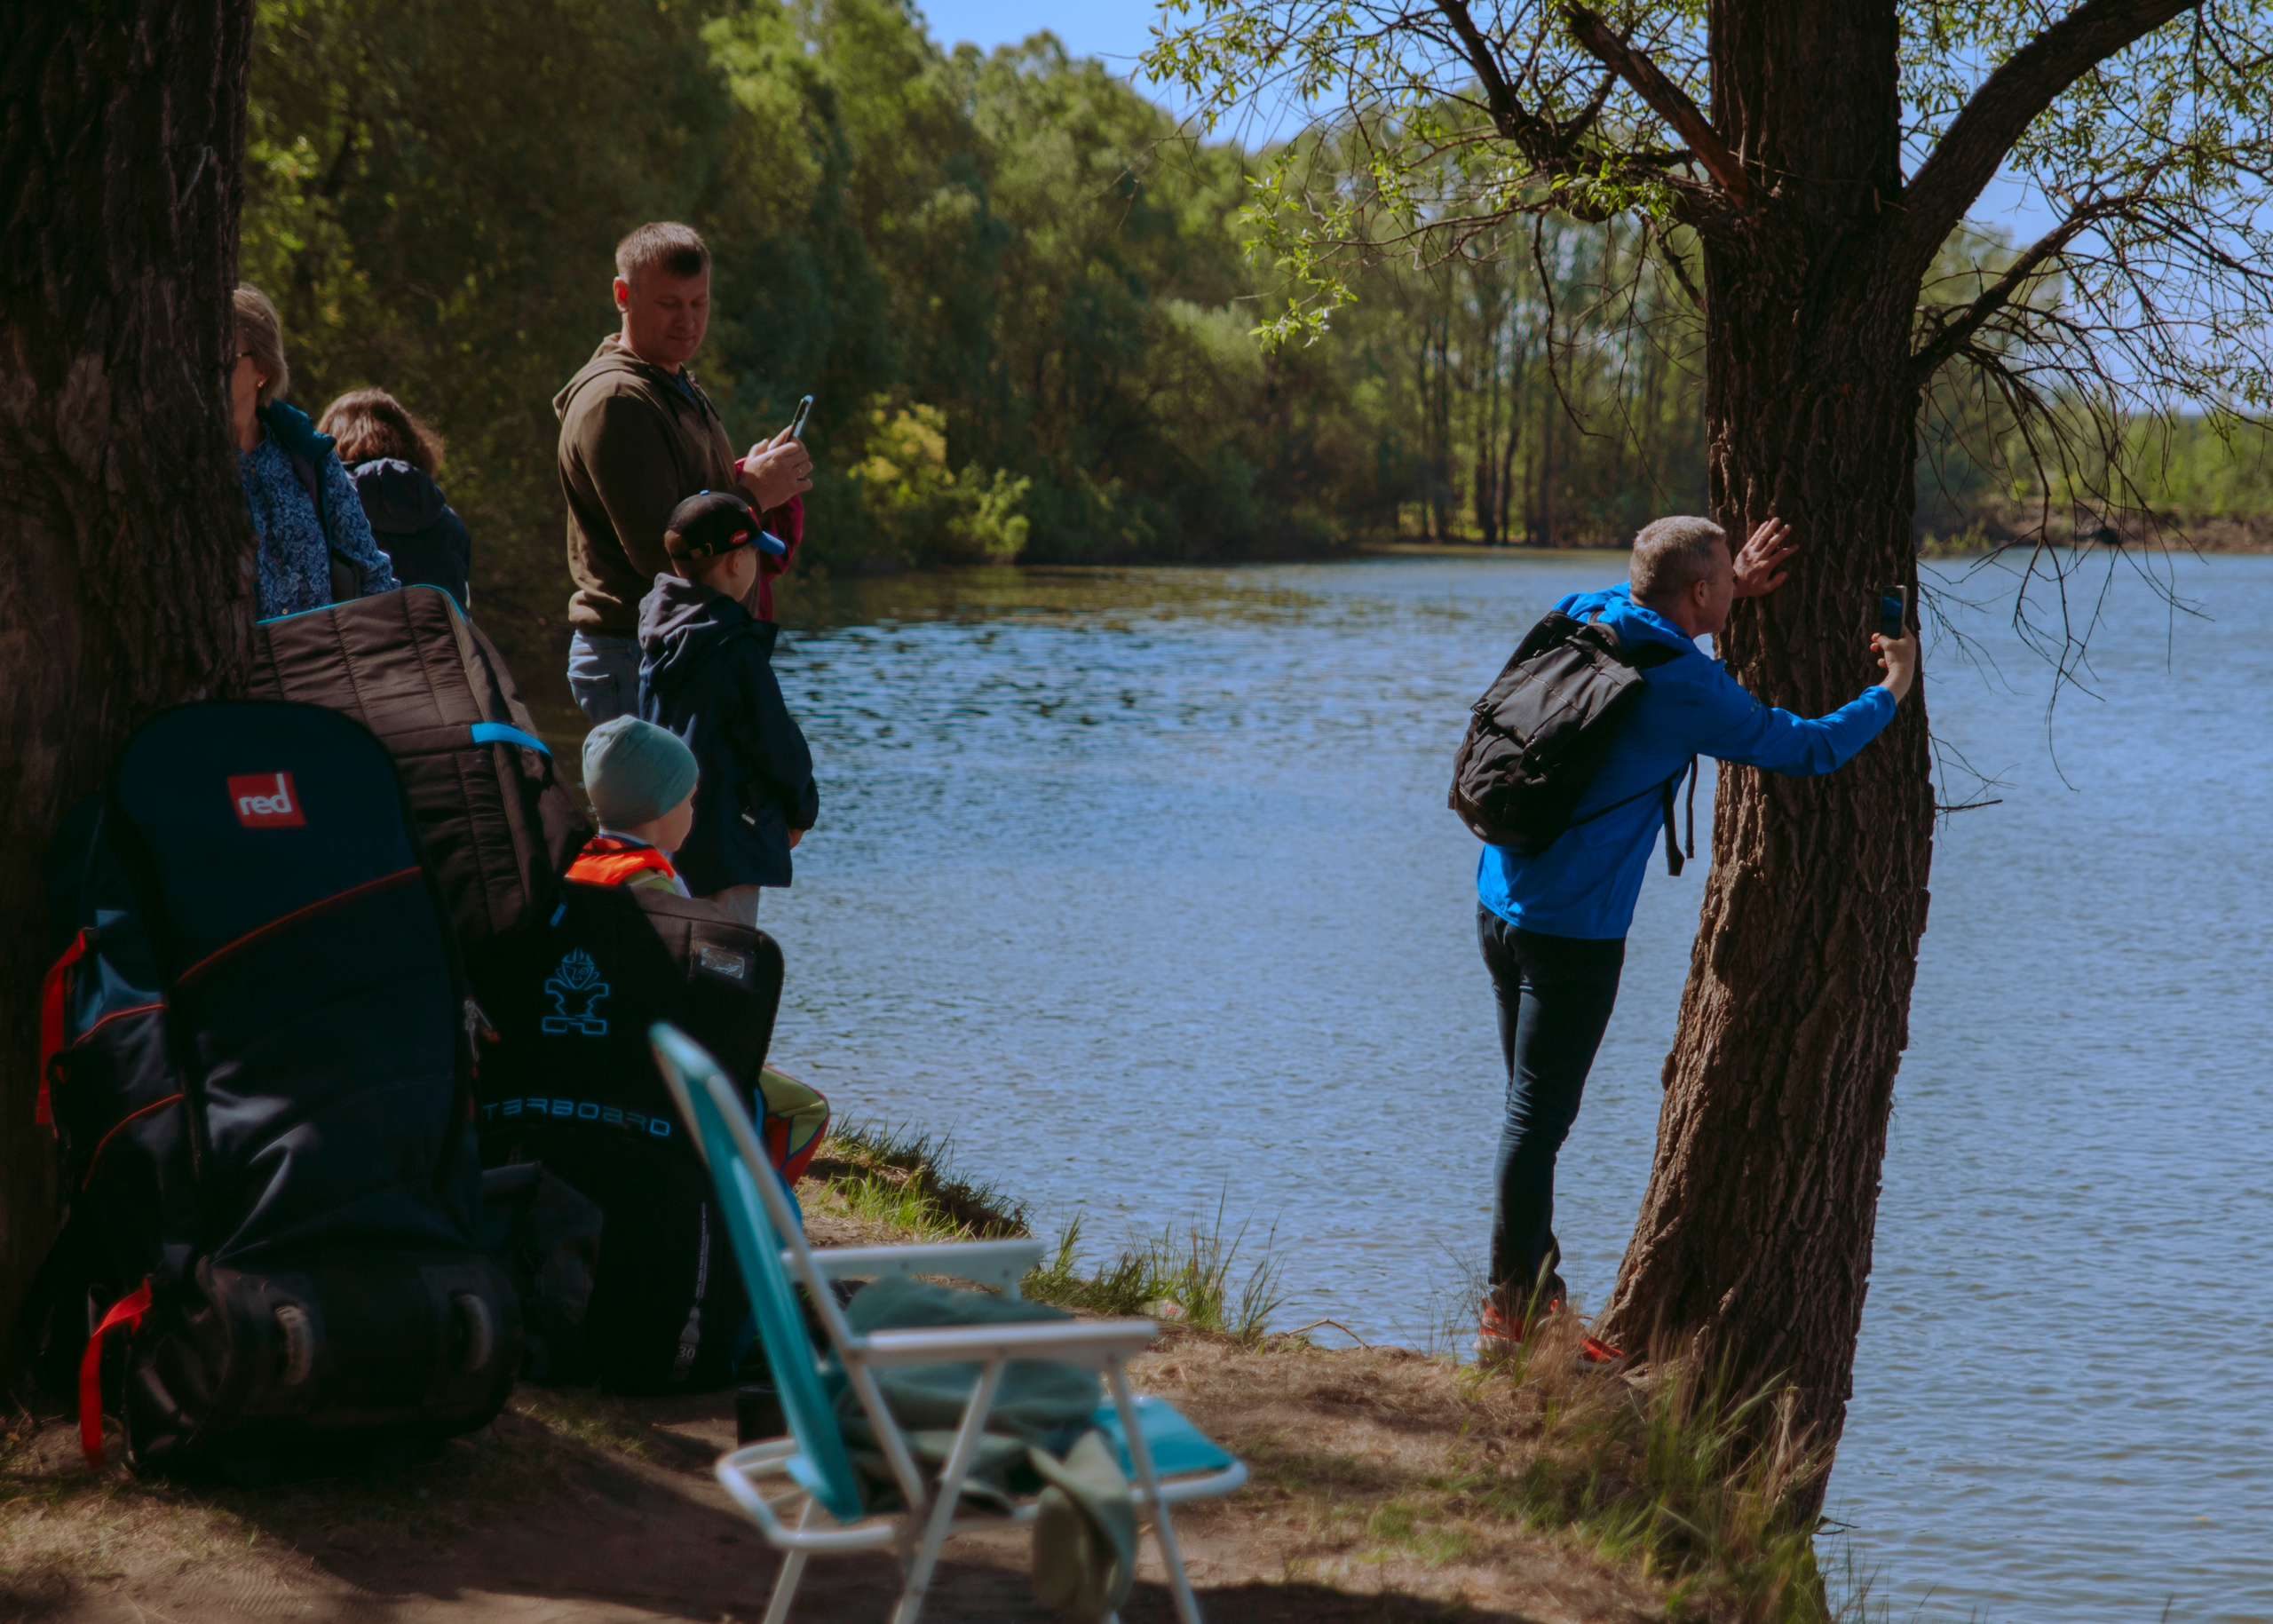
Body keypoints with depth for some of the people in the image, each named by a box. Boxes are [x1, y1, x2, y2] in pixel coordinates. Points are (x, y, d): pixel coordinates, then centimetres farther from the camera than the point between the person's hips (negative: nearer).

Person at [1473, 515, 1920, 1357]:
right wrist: (1895, 687, 6)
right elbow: (1810, 748, -9)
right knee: (1539, 1117, -3)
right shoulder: (1683, 687, -17)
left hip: (1499, 903, 9)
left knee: (1534, 1108, 17)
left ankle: (1532, 1294, 26)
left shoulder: (1580, 620, 6)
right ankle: (1513, 1313, 2)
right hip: (1573, 929, -9)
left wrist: (1731, 591, 24)